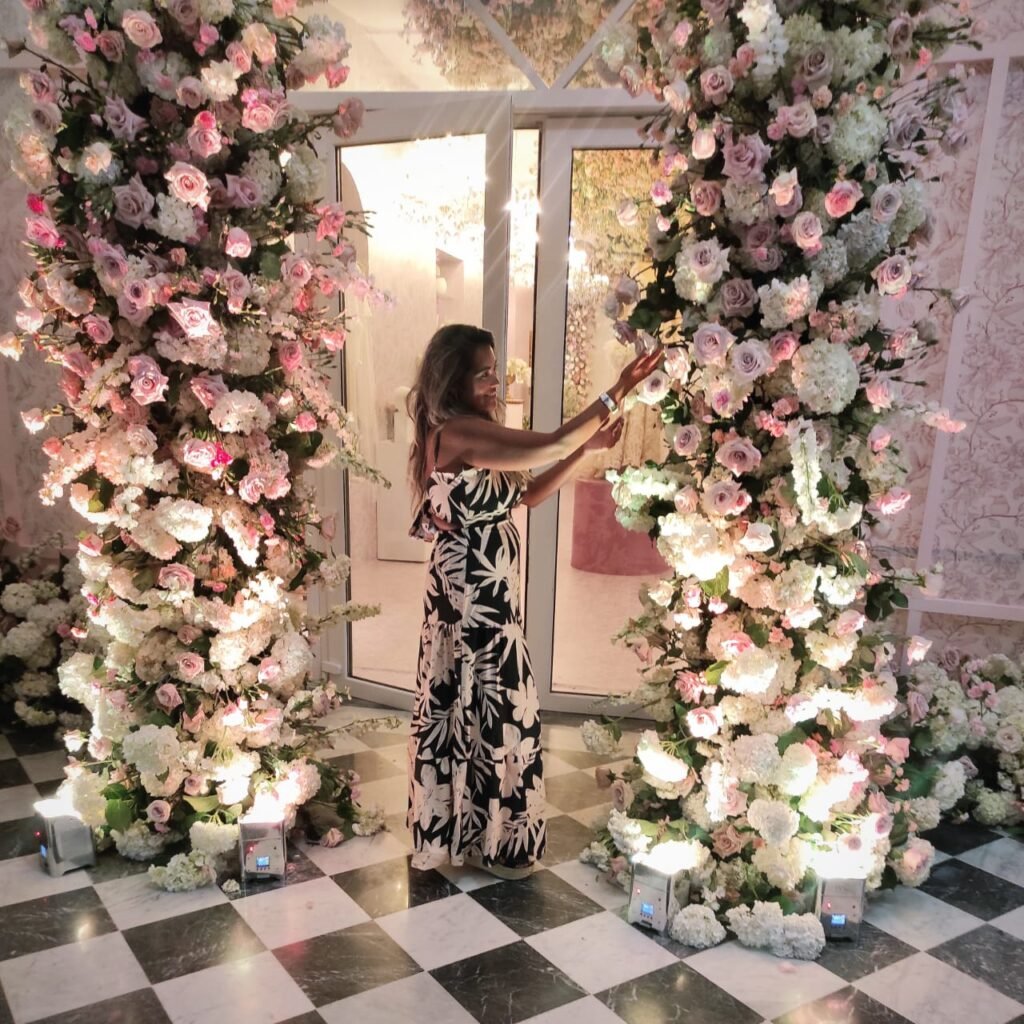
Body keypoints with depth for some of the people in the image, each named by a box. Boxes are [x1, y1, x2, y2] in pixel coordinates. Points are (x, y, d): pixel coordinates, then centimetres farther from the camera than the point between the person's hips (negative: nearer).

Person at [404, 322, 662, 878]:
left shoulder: (468, 433, 11)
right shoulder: (457, 432, -20)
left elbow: (527, 493, 11)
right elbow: (546, 446, -28)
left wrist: (587, 447, 2)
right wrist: (616, 393, -23)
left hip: (473, 591, 10)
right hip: (473, 594, -10)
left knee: (463, 705, 18)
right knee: (492, 707, 4)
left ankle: (453, 827, 34)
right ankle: (492, 840, 22)